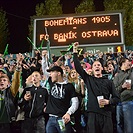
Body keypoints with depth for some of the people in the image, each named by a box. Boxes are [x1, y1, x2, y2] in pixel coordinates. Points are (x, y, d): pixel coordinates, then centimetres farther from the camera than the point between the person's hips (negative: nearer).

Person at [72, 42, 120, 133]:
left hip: (106, 114, 0)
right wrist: (75, 52, -3)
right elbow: (78, 67, 2)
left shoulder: (108, 82, 10)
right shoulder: (88, 79, 11)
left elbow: (117, 98, 9)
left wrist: (108, 101, -11)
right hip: (92, 114, 0)